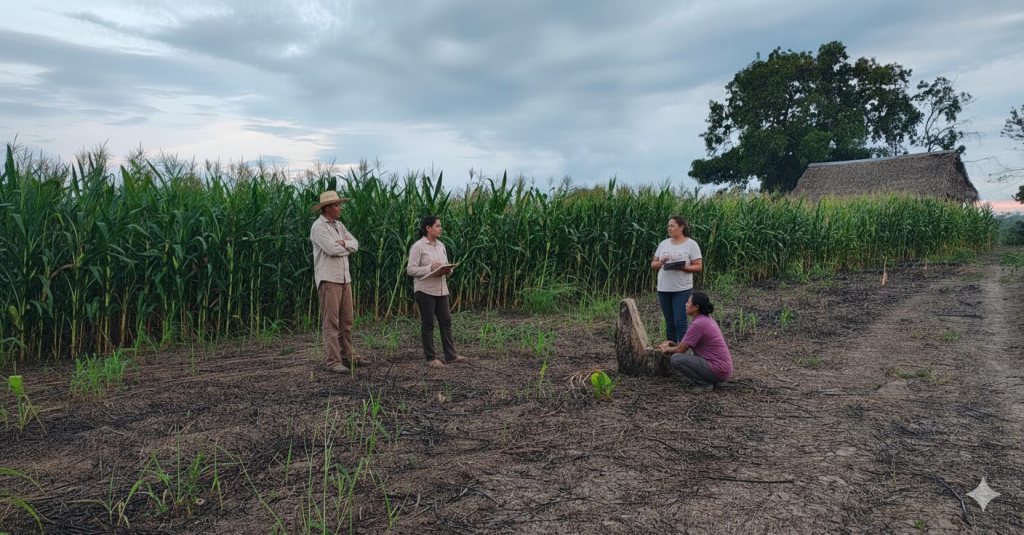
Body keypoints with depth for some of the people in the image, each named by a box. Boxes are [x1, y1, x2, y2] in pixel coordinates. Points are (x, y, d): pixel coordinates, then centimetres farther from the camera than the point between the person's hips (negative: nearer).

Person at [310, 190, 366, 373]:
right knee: (330, 322, -6)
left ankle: (347, 356, 19)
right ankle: (333, 361, -4)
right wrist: (346, 246, -1)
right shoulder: (318, 227, -9)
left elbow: (355, 244, 8)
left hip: (344, 278, 8)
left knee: (346, 320, 11)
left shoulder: (339, 226, 16)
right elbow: (332, 249, -20)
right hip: (328, 279, -8)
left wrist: (343, 244, -12)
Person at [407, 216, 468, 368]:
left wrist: (448, 270, -3)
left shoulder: (441, 246, 11)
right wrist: (430, 268, -23)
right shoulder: (418, 246, -10)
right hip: (425, 291, -7)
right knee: (428, 324, 2)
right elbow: (410, 269, -13)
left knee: (446, 321, 7)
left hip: (441, 290, 7)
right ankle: (431, 358, 11)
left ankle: (450, 355, 15)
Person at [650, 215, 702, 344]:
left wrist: (683, 267, -22)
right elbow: (653, 265, 12)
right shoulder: (663, 243, 10)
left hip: (682, 289, -5)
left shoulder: (691, 244, -3)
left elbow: (699, 267, -6)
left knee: (679, 322, -8)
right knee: (669, 322, 11)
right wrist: (660, 263, -10)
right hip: (663, 289, 5)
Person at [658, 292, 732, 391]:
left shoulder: (698, 324, -18)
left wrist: (667, 350, 7)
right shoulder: (707, 319, 11)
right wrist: (674, 345, 10)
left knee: (676, 359, -16)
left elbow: (681, 350, -11)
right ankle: (708, 379, 13)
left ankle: (704, 383, -6)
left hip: (718, 371, -10)